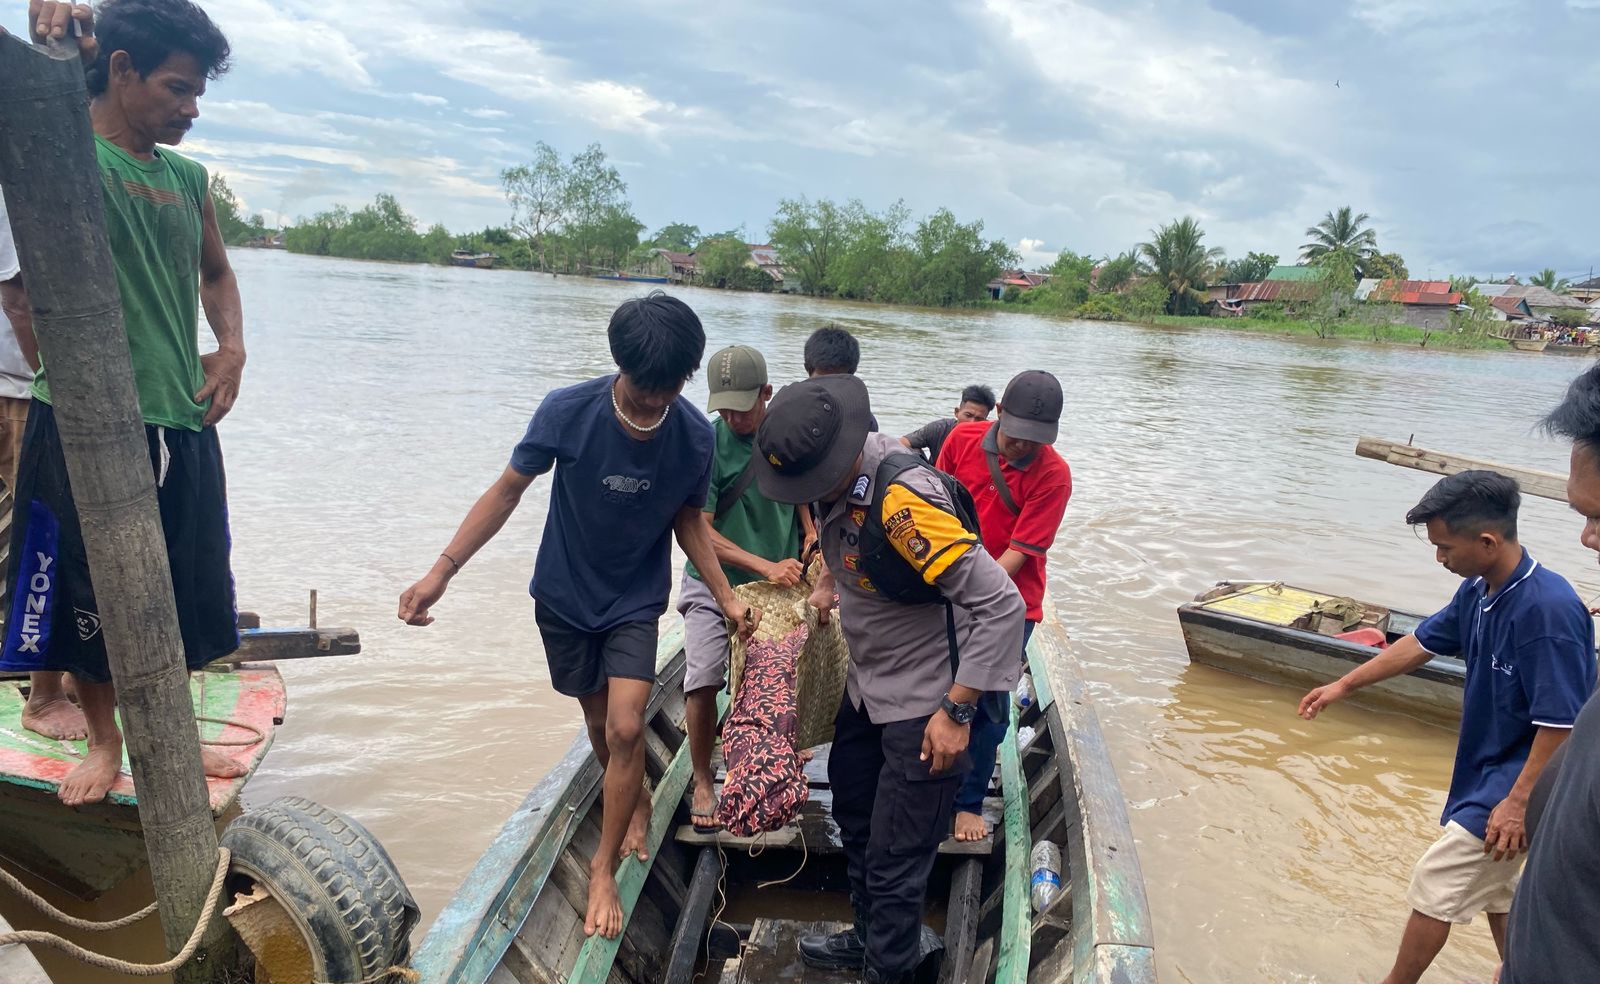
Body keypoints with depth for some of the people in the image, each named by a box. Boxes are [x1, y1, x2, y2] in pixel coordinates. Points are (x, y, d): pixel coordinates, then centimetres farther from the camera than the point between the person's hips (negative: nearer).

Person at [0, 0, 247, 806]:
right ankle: (103, 740, 28)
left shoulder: (187, 179, 11)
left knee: (182, 587, 13)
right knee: (86, 590, 8)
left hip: (181, 417, 5)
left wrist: (231, 346, 9)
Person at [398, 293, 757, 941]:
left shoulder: (694, 437, -19)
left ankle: (603, 865, 10)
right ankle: (637, 802, 46)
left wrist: (724, 596, -8)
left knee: (625, 729, -12)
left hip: (635, 601, 0)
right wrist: (442, 570, -17)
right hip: (564, 596, 1)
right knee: (599, 723, 14)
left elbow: (688, 519, -1)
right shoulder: (567, 412, -24)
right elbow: (508, 489, -12)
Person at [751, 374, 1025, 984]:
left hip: (922, 710, -9)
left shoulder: (902, 498, -33)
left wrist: (957, 712, -28)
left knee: (894, 867, 3)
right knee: (855, 825, 26)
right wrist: (829, 578, 6)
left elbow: (1000, 606, -32)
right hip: (868, 691, 9)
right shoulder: (840, 475, -5)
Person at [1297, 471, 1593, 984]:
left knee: (1436, 883, 2)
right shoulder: (1478, 591, -2)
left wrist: (1518, 802, -23)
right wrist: (1343, 685, 16)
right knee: (1489, 885, 22)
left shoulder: (1549, 609, -29)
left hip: (1516, 782, -8)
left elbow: (1560, 722, -27)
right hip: (1486, 769, 8)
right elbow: (1422, 643, 12)